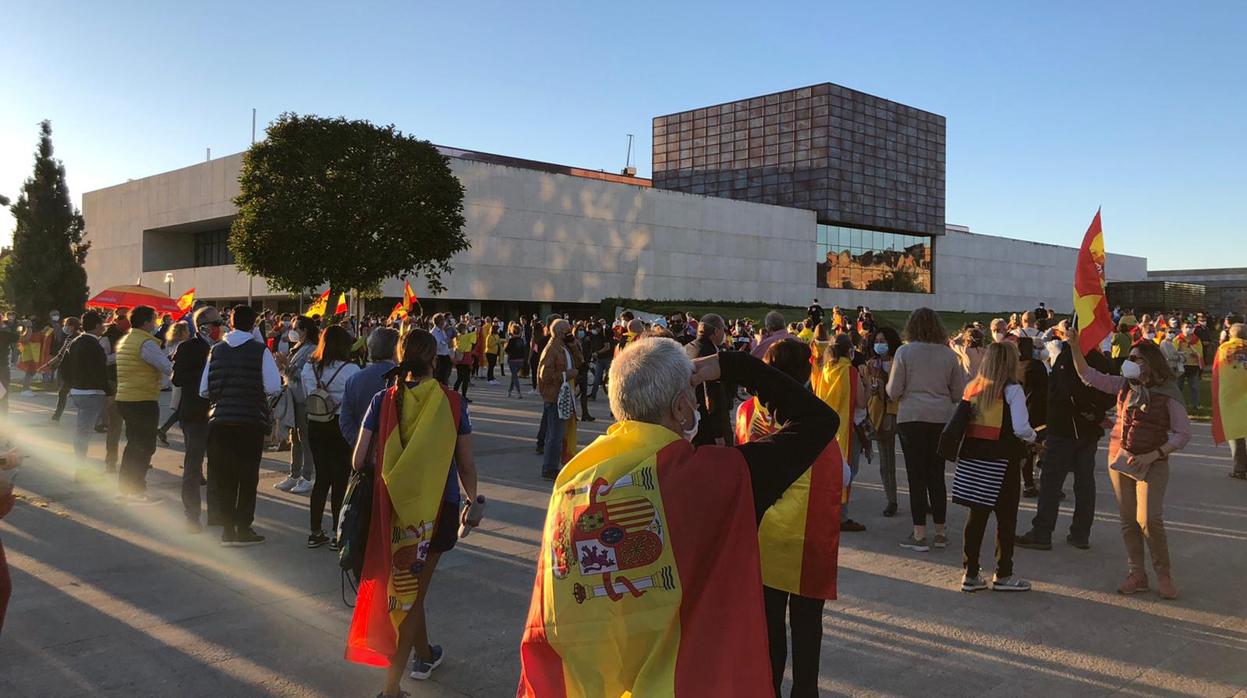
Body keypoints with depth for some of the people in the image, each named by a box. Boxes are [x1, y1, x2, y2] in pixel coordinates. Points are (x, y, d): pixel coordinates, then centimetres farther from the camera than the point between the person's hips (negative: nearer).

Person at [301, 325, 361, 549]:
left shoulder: (308, 368, -1)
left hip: (315, 427, 5)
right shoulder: (350, 370, -16)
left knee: (322, 477, 14)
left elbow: (307, 395, 6)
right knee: (340, 480, 4)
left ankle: (315, 532, 18)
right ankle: (338, 534, 8)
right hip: (342, 427, -5)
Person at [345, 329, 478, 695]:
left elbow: (358, 461, -5)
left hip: (393, 508, 1)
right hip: (437, 509, -1)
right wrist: (472, 502, 14)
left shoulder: (384, 401, -7)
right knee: (414, 590, 10)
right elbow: (467, 465, -3)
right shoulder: (452, 402, -9)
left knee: (403, 584, 24)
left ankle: (424, 654, 42)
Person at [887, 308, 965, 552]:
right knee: (937, 475, 12)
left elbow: (893, 392, -5)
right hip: (942, 419, 3)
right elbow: (958, 393, 8)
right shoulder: (948, 354, 3)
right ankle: (940, 532, 19)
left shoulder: (904, 352, -6)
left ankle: (919, 535, 4)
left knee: (917, 476, 2)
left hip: (911, 419, -3)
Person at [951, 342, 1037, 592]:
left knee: (976, 515, 10)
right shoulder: (1012, 390, -9)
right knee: (1006, 517, 7)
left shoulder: (972, 387, 6)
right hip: (1001, 459, -5)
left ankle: (970, 574, 14)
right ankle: (1003, 575, 13)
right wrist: (1032, 437, 5)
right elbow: (1020, 428, -14)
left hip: (972, 456, 5)